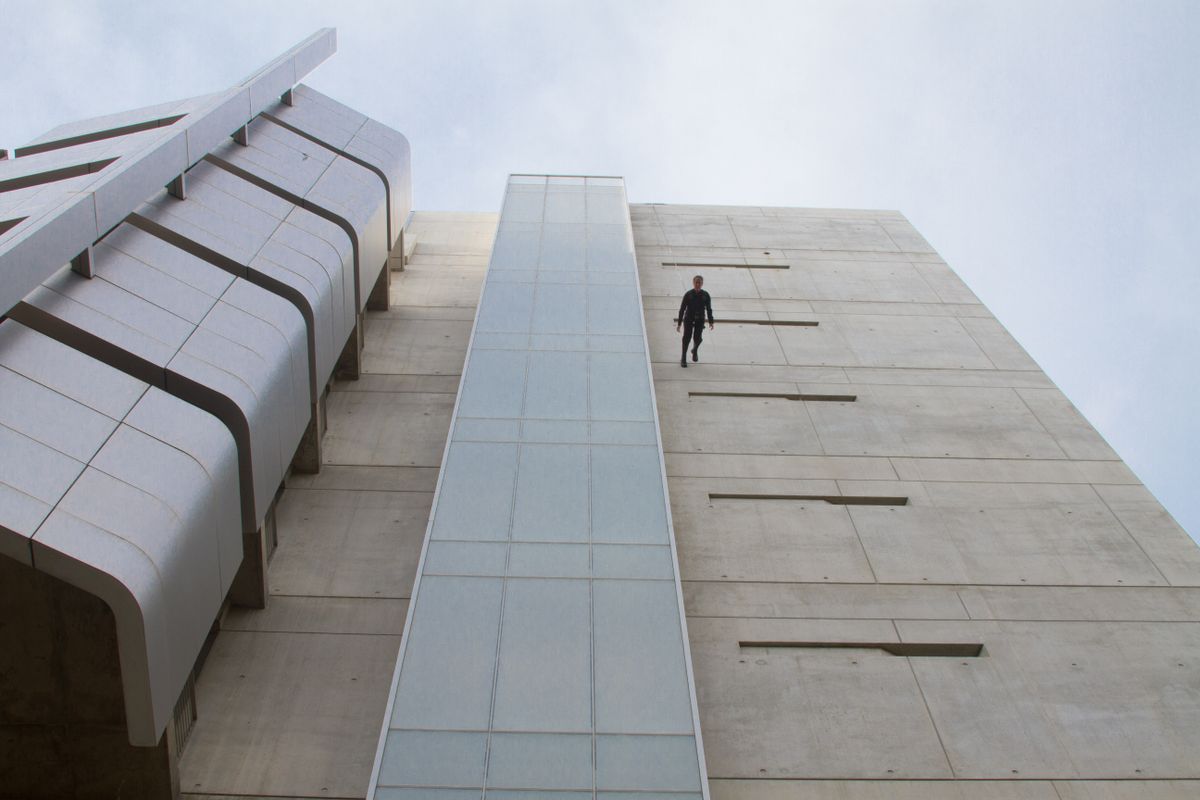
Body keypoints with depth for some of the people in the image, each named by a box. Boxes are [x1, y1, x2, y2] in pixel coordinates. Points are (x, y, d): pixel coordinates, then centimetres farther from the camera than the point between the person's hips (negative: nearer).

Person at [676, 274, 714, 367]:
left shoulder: (705, 295, -3)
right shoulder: (688, 294, -8)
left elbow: (709, 309, 6)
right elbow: (682, 309, -5)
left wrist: (710, 322, 5)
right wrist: (679, 323, -6)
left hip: (700, 320, 2)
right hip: (688, 319, -2)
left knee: (697, 338, 3)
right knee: (687, 337, -3)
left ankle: (695, 350, 39)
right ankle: (683, 358, 9)